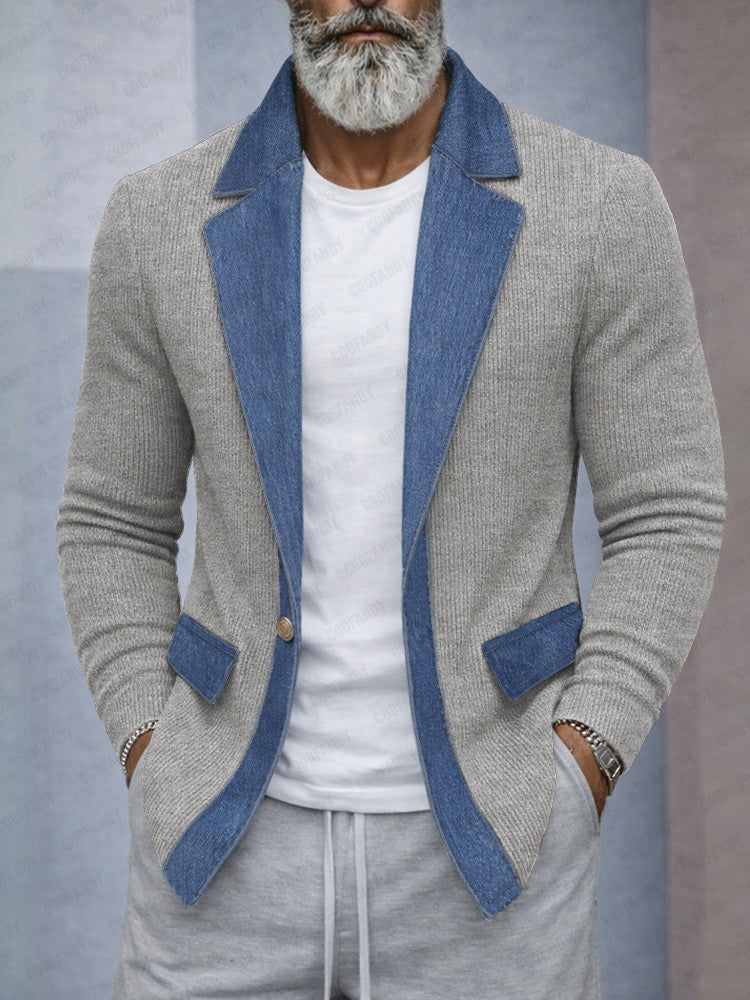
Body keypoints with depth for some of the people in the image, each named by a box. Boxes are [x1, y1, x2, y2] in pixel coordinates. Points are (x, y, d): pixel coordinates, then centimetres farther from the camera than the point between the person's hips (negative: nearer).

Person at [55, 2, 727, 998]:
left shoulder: (604, 203, -5)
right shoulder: (165, 217, 0)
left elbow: (666, 517, -2)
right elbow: (115, 526, 8)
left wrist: (573, 782, -11)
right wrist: (156, 773, -3)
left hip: (485, 842, -1)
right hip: (232, 844, 2)